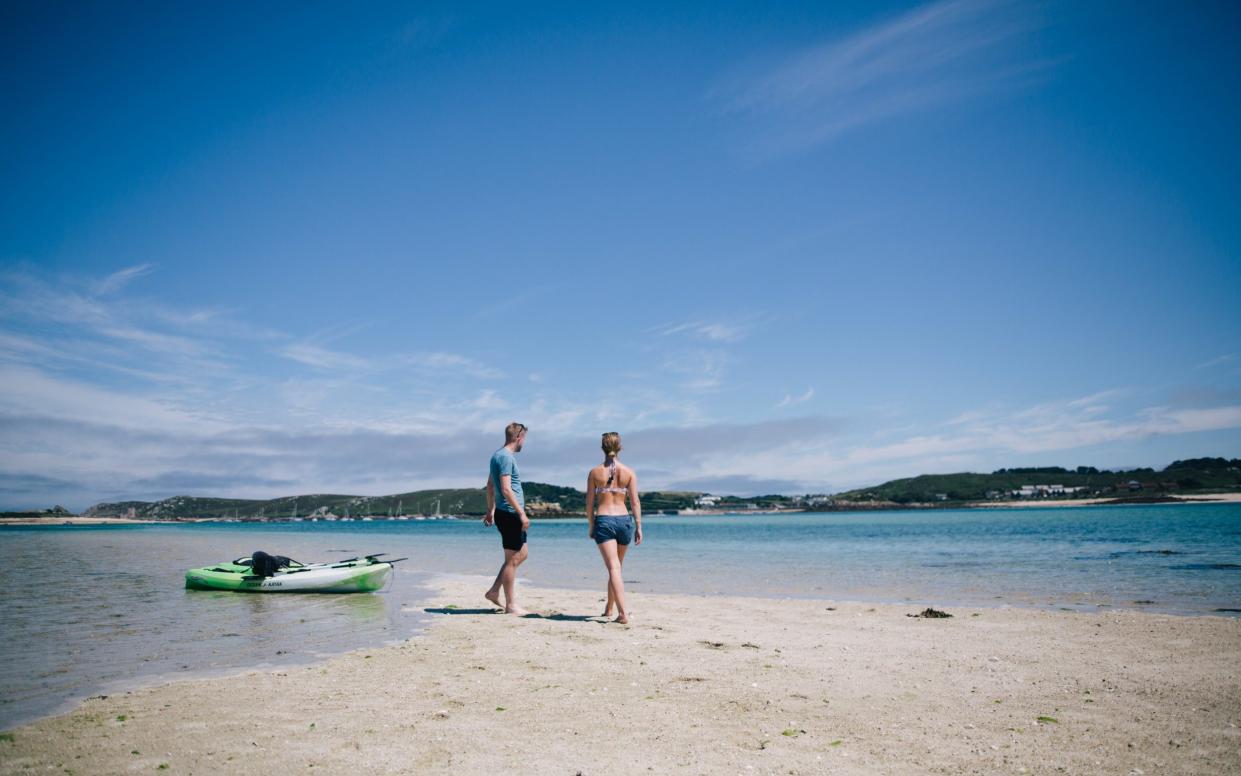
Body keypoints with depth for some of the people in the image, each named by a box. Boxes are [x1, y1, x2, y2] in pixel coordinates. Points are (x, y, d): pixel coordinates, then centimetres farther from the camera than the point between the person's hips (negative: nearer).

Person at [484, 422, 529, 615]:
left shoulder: (497, 455, 16)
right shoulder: (506, 457, -15)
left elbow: (490, 486, 22)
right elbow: (506, 490, -22)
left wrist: (491, 510, 27)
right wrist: (522, 513, -21)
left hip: (508, 514, 10)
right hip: (509, 514, -10)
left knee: (522, 554, 17)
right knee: (512, 560, -2)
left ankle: (494, 592, 19)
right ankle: (510, 605, 7)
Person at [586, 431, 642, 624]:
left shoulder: (595, 472, 0)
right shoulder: (629, 472, 2)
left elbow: (589, 502, 2)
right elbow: (635, 501, -1)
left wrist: (591, 527, 11)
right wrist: (639, 527, 3)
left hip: (603, 521, -2)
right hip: (624, 520, 2)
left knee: (613, 567, -7)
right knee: (616, 566, 19)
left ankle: (623, 613, -19)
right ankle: (609, 608, 35)